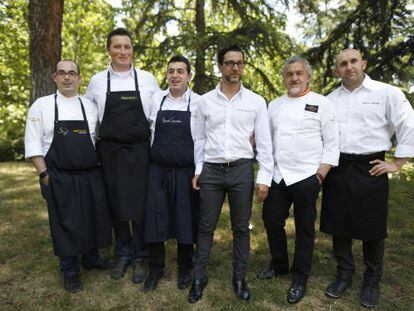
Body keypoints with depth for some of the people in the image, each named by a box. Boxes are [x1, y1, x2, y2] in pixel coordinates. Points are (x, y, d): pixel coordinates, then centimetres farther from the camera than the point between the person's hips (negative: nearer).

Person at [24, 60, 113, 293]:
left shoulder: (90, 106, 6)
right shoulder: (42, 105, -1)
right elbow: (33, 144, -2)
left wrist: (99, 169, 5)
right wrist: (44, 175, -8)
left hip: (91, 176, 3)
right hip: (60, 178, -2)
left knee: (95, 218, 10)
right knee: (66, 223, 5)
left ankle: (91, 258, 34)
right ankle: (70, 270, 25)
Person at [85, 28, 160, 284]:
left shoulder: (147, 79, 1)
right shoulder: (97, 81, 4)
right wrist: (99, 144, 10)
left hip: (139, 150, -1)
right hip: (110, 151, 2)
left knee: (139, 205, 3)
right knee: (116, 205, 9)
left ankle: (140, 258, 21)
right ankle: (123, 255, 28)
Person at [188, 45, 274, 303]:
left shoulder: (256, 101, 1)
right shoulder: (206, 100, 5)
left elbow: (264, 142, 0)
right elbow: (200, 139, 10)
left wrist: (264, 178, -4)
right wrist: (197, 170, 6)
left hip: (242, 169, 0)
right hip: (211, 169, 1)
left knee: (241, 227, 10)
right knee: (206, 226, 9)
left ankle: (240, 278, 29)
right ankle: (199, 277, 26)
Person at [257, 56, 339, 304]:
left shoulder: (322, 104, 0)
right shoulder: (274, 106, 12)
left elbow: (332, 142, -2)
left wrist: (323, 170, -9)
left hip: (307, 176, -4)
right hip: (278, 176, 4)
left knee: (305, 228, 8)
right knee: (272, 220, 10)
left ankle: (300, 278, 26)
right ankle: (279, 264, 35)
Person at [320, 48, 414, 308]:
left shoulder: (387, 93, -2)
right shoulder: (330, 99, 10)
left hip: (370, 169, -3)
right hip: (337, 169, 4)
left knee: (372, 229, 8)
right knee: (338, 224, 10)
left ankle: (372, 281, 28)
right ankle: (344, 274, 29)